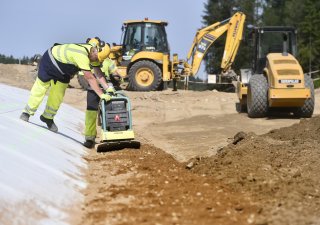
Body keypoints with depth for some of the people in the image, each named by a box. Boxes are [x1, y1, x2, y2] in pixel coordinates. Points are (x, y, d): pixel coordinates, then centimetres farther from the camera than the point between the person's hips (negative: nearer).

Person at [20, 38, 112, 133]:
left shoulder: (95, 54, -17)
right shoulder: (81, 54, -42)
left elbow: (98, 72, -14)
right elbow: (89, 77, -43)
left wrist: (107, 88, -26)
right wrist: (101, 95, -42)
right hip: (50, 61, -7)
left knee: (58, 96, 8)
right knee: (40, 89, 2)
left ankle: (48, 117, 25)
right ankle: (27, 112, 19)